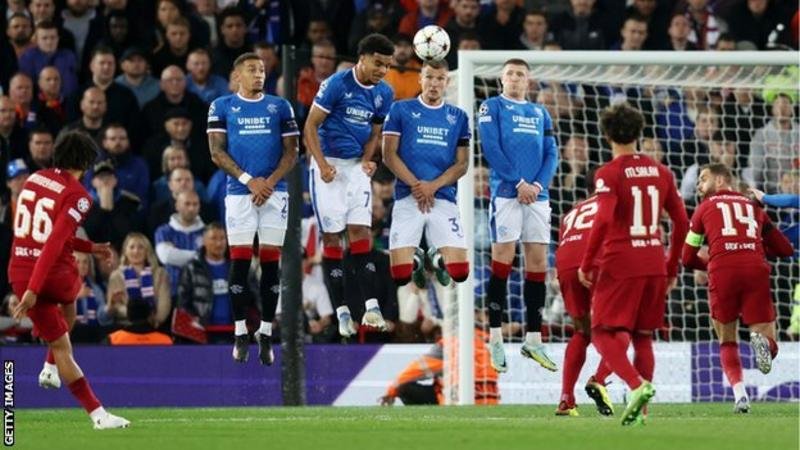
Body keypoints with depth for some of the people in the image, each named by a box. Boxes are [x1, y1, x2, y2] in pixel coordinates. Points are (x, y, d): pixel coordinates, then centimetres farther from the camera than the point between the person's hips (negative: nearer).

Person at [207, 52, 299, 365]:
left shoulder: (280, 107, 10)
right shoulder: (222, 107, 6)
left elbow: (291, 152, 7)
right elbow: (217, 152, 1)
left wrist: (270, 182, -8)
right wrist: (248, 180, -9)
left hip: (274, 191, 1)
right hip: (239, 193, -1)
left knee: (271, 263, 0)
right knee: (239, 261, -5)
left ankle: (266, 334, 5)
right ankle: (240, 333, 1)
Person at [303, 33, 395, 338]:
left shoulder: (384, 94, 4)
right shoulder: (336, 84, -13)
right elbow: (311, 126, -10)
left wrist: (367, 160, -4)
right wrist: (322, 165, -18)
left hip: (357, 167, 4)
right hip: (329, 166, -4)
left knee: (361, 231, -5)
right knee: (332, 236, -2)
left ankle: (371, 307, -10)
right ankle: (341, 312, 0)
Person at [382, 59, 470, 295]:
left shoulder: (458, 117, 12)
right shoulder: (400, 111, 6)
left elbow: (462, 164, 8)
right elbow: (389, 155, 1)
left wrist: (433, 186, -9)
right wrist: (416, 185, -11)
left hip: (443, 198, 1)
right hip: (407, 198, -1)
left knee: (459, 272, -11)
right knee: (401, 275, -12)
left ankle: (437, 258, 24)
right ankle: (416, 260, 25)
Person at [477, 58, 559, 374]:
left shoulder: (540, 113, 17)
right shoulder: (492, 107, 4)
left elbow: (551, 154, 12)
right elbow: (491, 148, -7)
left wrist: (538, 185, -6)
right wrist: (518, 183, -14)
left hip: (537, 195, 5)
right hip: (506, 193, -5)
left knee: (538, 262, 3)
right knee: (503, 259, -7)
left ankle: (533, 339, 8)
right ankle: (495, 339, -4)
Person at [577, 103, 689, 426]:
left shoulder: (609, 174, -7)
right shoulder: (661, 172, 10)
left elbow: (604, 220, -20)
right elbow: (681, 222, 11)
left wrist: (586, 265, -11)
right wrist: (672, 268, 20)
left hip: (619, 266, -5)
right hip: (654, 264, 5)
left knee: (604, 334, 0)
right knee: (643, 337, 14)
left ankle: (637, 384, -24)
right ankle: (639, 411, 6)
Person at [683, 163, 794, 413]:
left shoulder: (706, 207, 20)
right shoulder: (753, 207, 26)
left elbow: (688, 258, 21)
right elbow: (786, 249, 26)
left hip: (722, 271, -1)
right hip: (756, 269, 1)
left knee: (727, 343, 18)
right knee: (769, 348, 7)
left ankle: (740, 394, -5)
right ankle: (762, 340, -29)